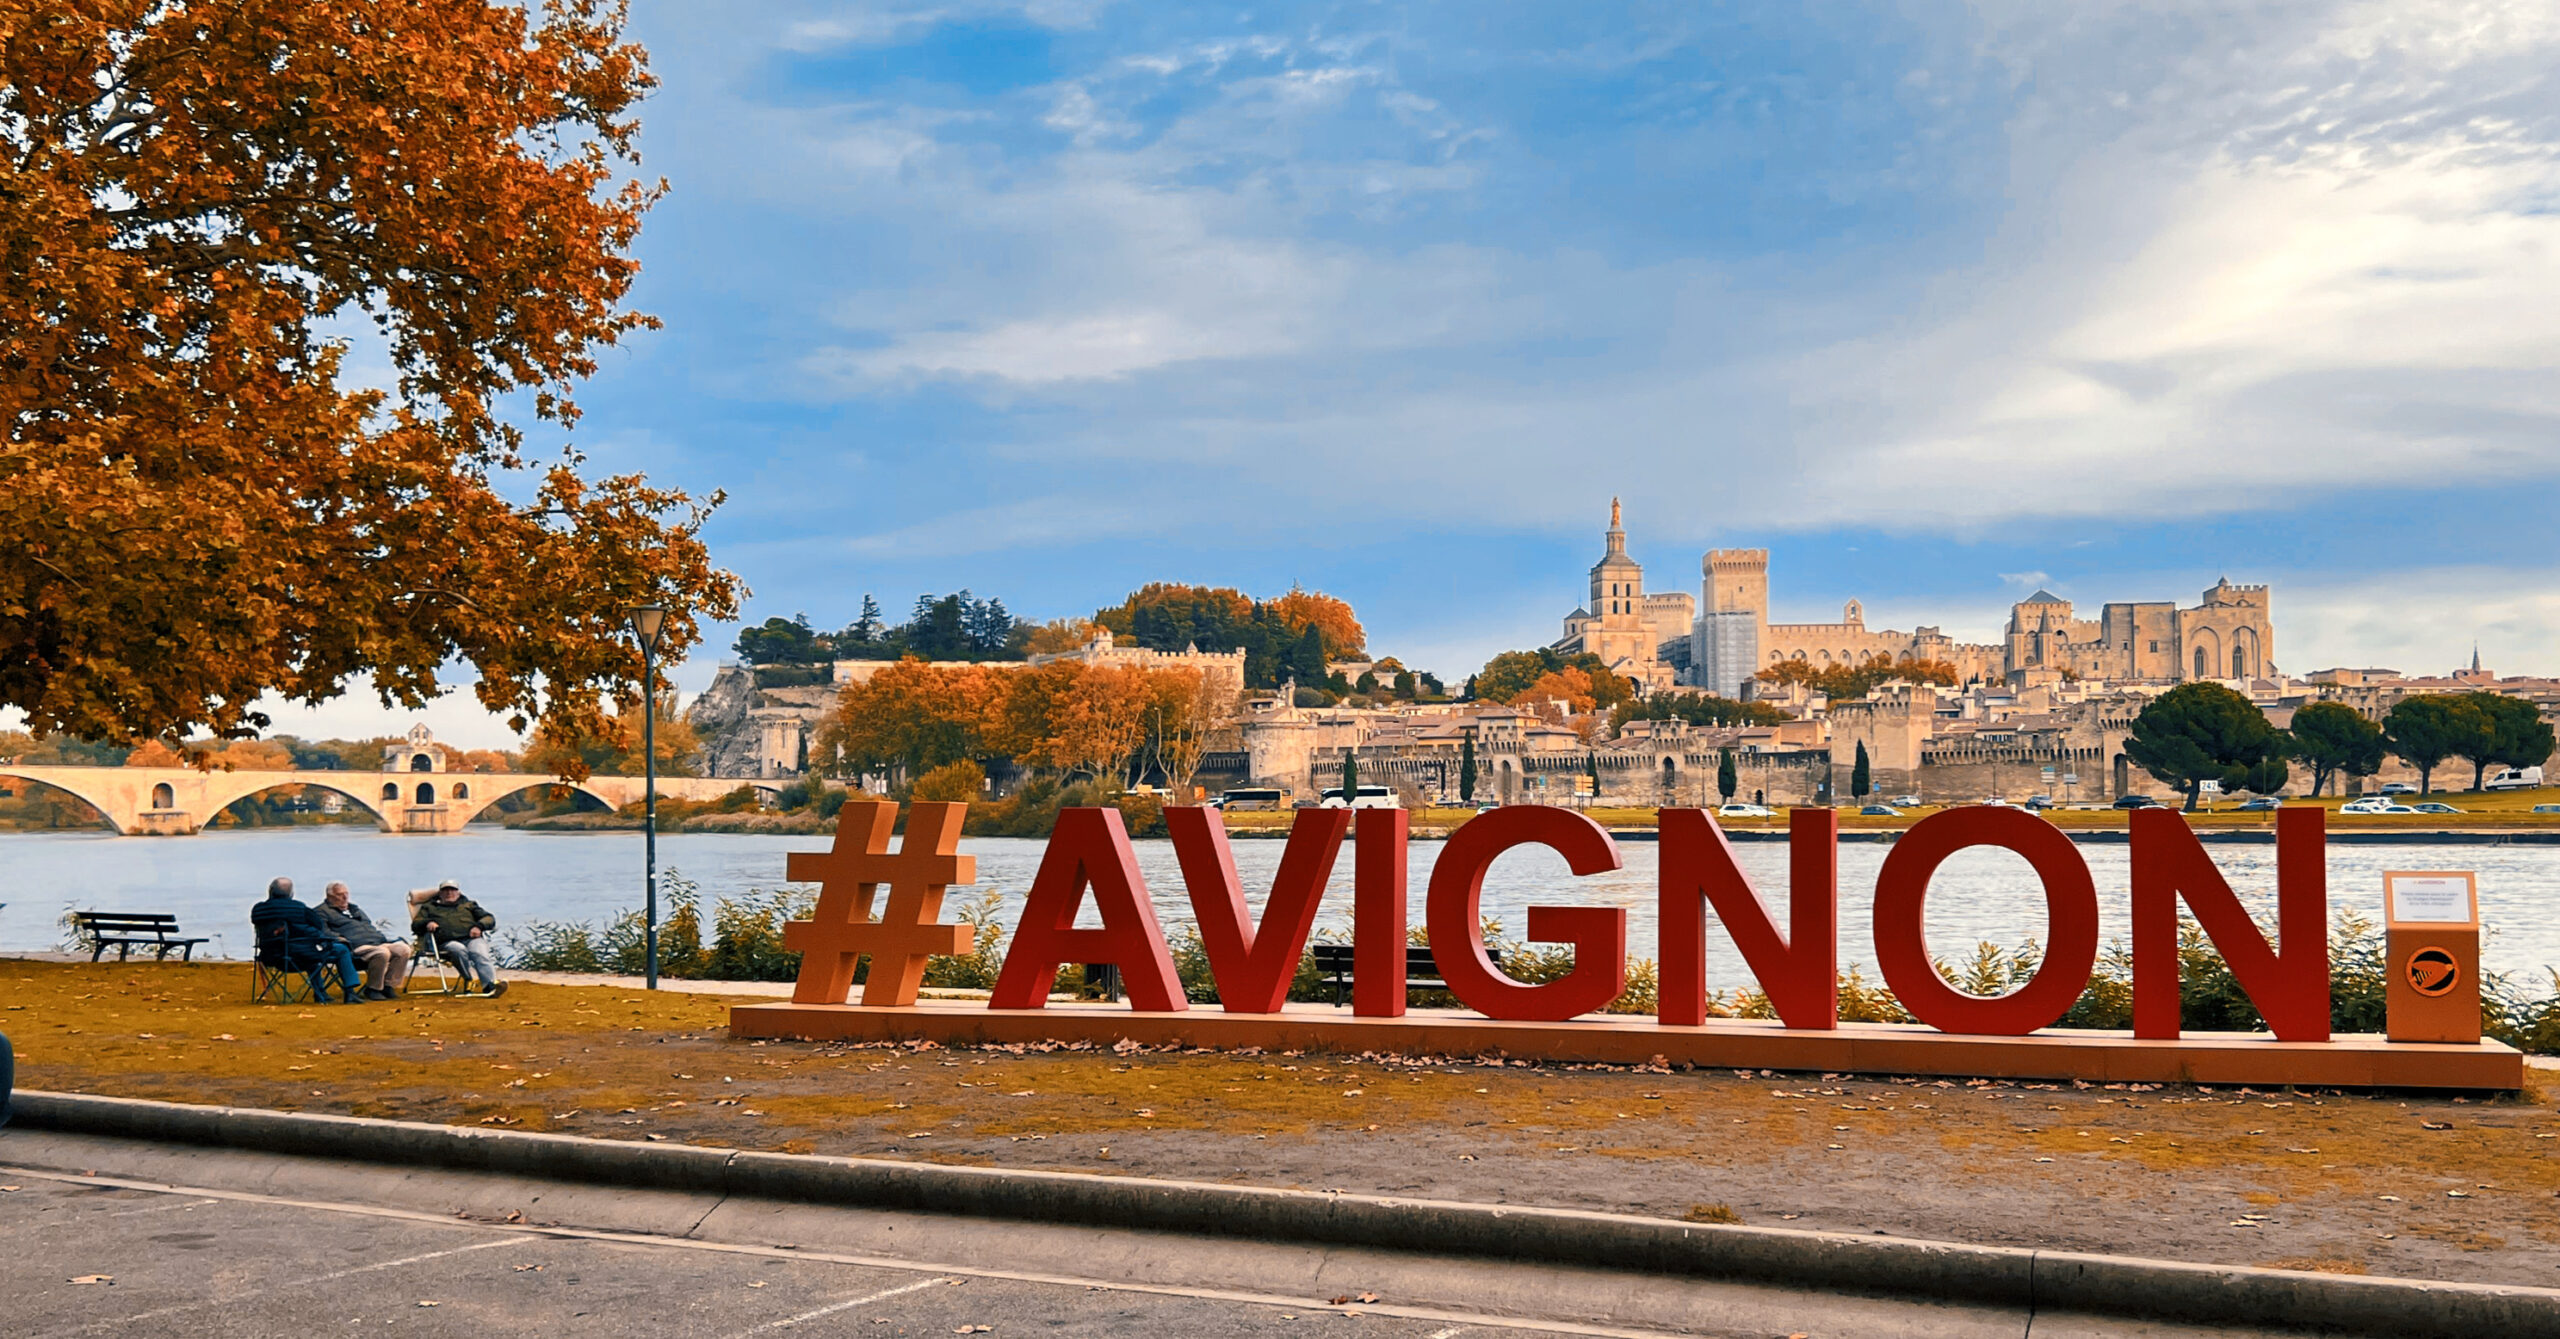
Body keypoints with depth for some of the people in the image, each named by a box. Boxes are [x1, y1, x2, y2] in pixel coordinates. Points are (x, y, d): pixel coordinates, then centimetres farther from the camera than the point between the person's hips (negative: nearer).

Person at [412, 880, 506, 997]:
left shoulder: (468, 905, 32)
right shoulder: (429, 907, 31)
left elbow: (489, 918, 23)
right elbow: (415, 924, 20)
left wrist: (479, 926, -1)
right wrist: (427, 923, -4)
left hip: (472, 938, 1)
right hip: (447, 942, 0)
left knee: (480, 953, -34)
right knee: (459, 950, -39)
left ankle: (490, 985, -55)